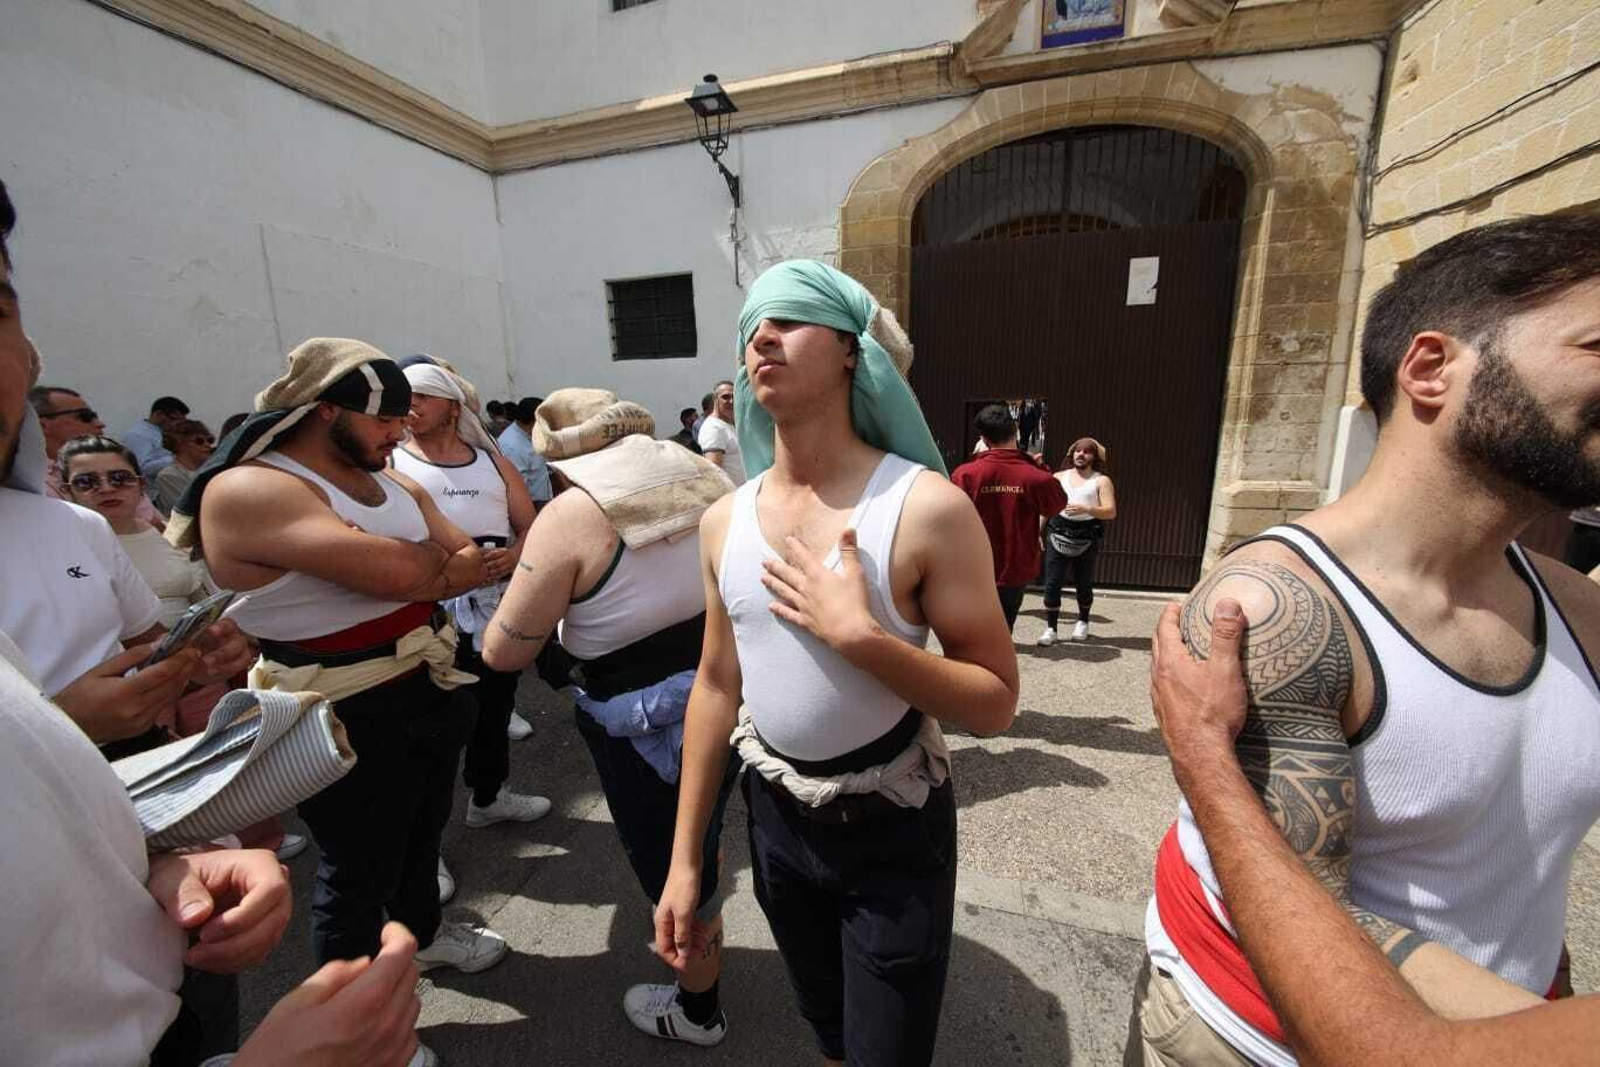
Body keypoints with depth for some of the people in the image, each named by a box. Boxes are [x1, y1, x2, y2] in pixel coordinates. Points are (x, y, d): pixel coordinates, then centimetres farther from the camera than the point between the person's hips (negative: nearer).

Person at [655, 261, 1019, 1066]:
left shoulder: (926, 506, -21)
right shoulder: (724, 520, -6)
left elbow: (995, 704, -17)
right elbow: (716, 685, 0)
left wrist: (858, 634, -31)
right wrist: (685, 857, 4)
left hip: (892, 828, -4)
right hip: (774, 814, 5)